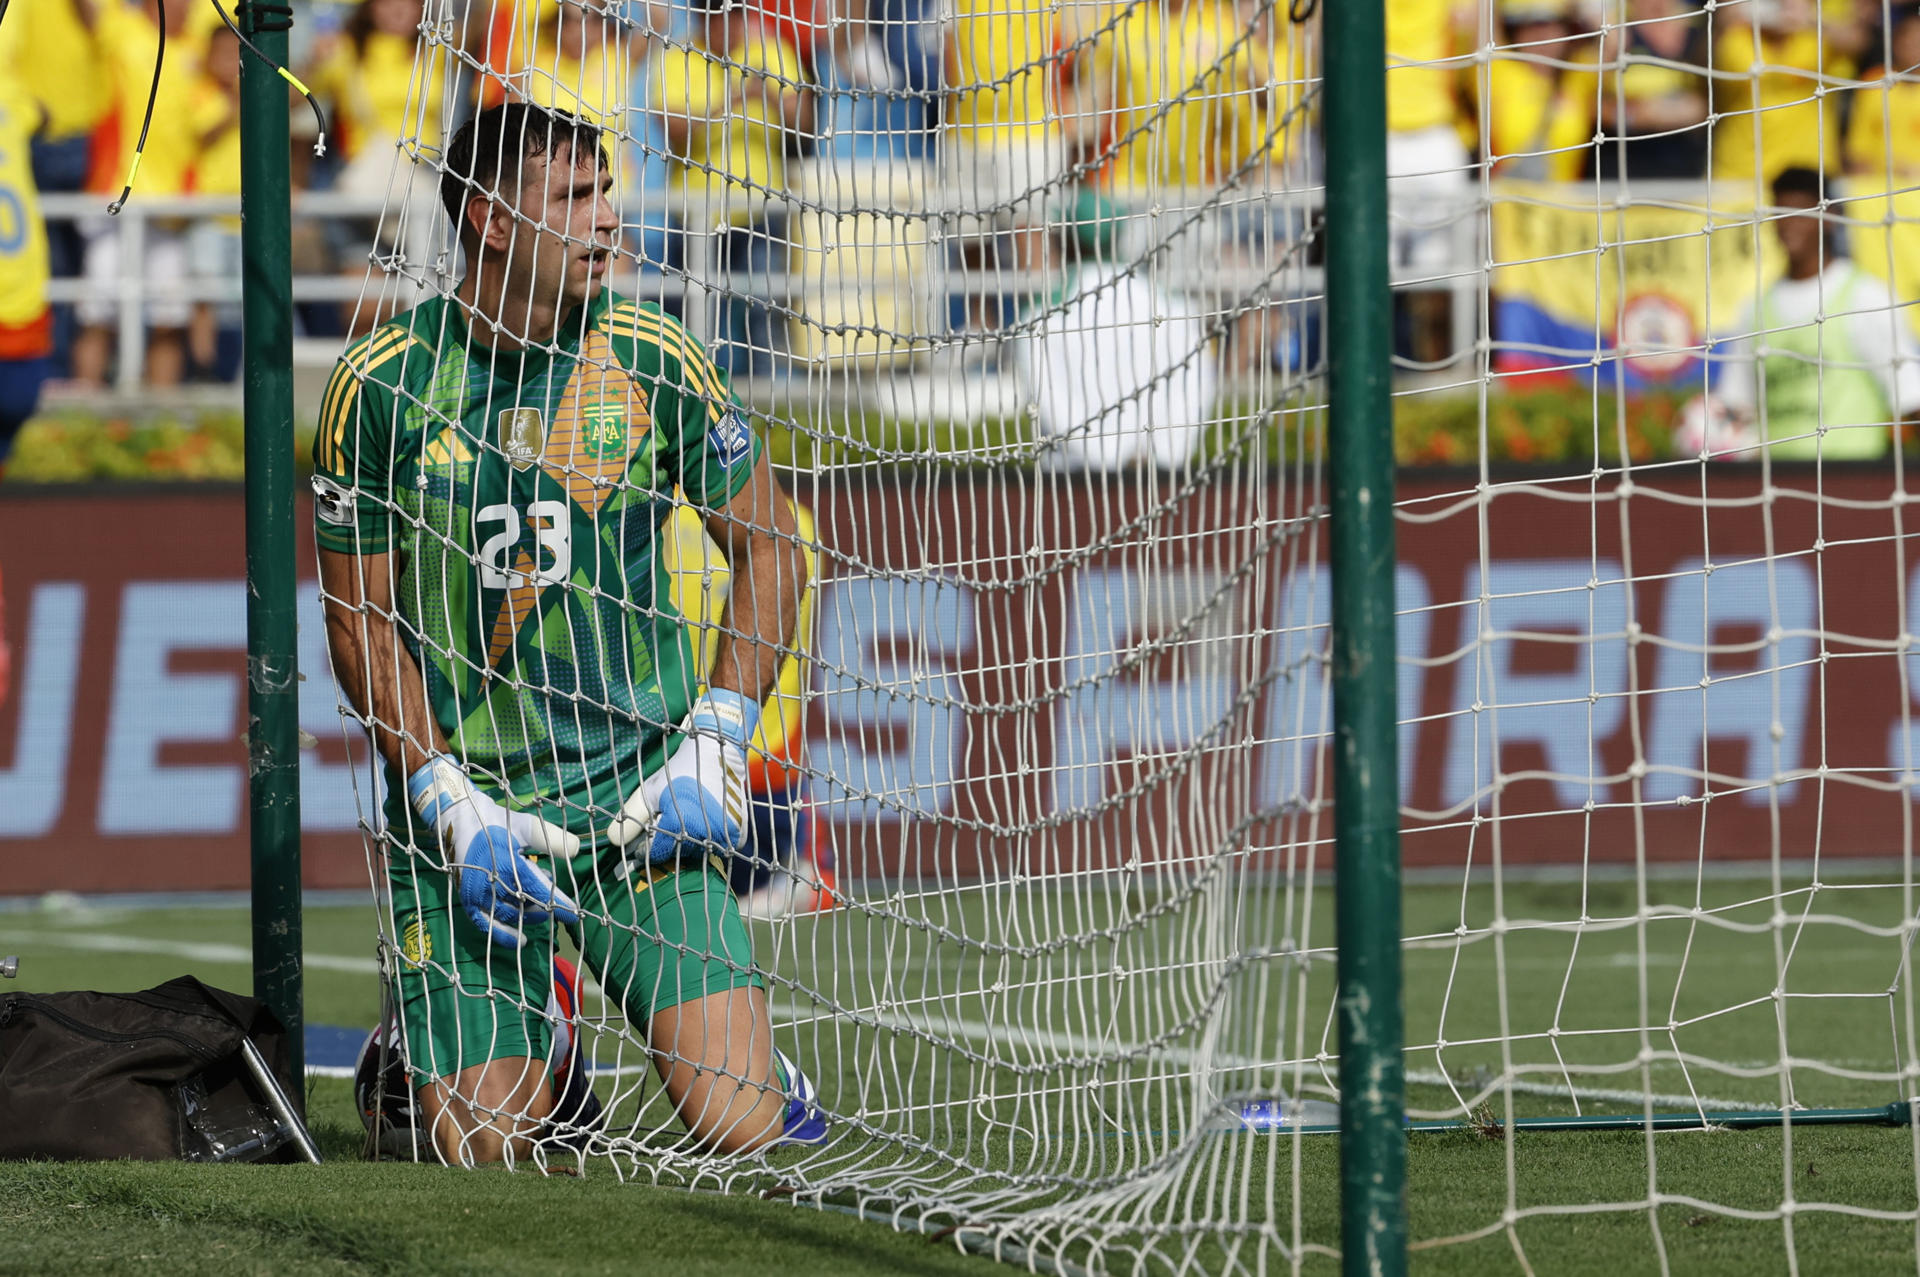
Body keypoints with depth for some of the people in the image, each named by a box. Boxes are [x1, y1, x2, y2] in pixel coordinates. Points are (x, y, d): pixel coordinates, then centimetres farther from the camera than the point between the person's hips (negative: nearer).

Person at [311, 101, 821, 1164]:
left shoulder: (649, 360, -1)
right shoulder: (383, 384, -5)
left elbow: (767, 544, 8)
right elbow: (361, 619, -1)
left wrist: (715, 745, -4)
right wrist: (451, 806, -11)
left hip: (641, 799, 1)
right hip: (463, 811, -1)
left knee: (738, 1126, -13)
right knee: (481, 1152, -7)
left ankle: (762, 1071, 23)